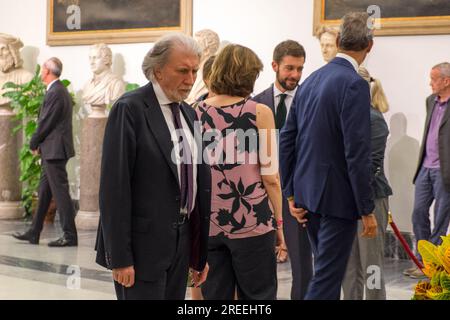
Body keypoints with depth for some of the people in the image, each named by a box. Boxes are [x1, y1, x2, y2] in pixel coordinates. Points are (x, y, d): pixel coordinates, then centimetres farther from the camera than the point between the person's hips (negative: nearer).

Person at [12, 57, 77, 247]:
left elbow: (46, 123, -17)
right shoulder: (60, 91, 14)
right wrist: (39, 144, 11)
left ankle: (70, 236, -1)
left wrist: (34, 144, -3)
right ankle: (34, 233, 21)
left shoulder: (55, 93, -17)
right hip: (52, 150, 10)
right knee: (44, 192, 13)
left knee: (60, 192, -6)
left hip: (54, 150, -10)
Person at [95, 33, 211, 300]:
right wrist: (119, 257, -17)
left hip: (181, 240, 7)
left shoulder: (189, 113, 12)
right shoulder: (130, 109, -10)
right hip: (143, 241, -7)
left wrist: (200, 253, 13)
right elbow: (114, 186, -14)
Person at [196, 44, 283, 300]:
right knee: (258, 296, 7)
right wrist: (278, 220, 3)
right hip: (251, 221, -3)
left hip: (208, 223, 4)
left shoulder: (196, 113, 2)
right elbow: (270, 176, -8)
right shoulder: (259, 113, -7)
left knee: (214, 295, 11)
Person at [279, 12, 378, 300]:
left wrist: (291, 194, 15)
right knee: (327, 279, -2)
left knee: (328, 272, 21)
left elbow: (287, 141, 10)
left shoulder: (310, 81, 9)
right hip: (338, 197, -8)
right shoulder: (355, 85, -16)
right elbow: (357, 153, -20)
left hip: (307, 194, 8)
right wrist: (367, 210, -13)